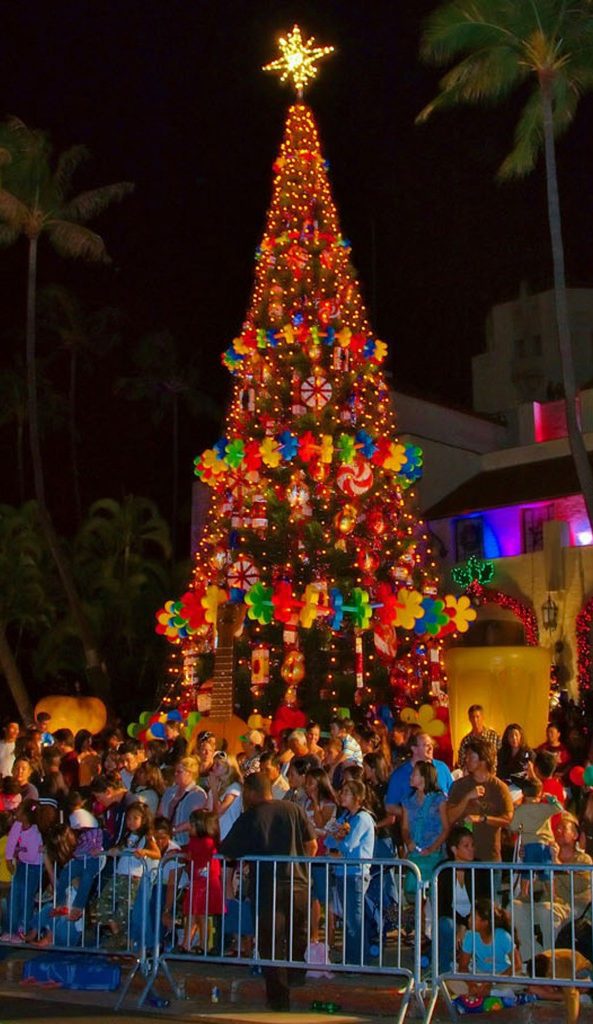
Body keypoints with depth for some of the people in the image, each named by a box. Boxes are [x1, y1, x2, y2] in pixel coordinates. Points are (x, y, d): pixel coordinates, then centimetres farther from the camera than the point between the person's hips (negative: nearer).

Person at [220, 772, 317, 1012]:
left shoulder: (248, 819, -4)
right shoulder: (293, 809, 3)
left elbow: (226, 852, -2)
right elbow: (312, 844, 3)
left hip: (268, 890, -3)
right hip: (299, 886, 3)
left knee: (272, 945, 7)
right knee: (297, 943, 17)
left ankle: (279, 998, 9)